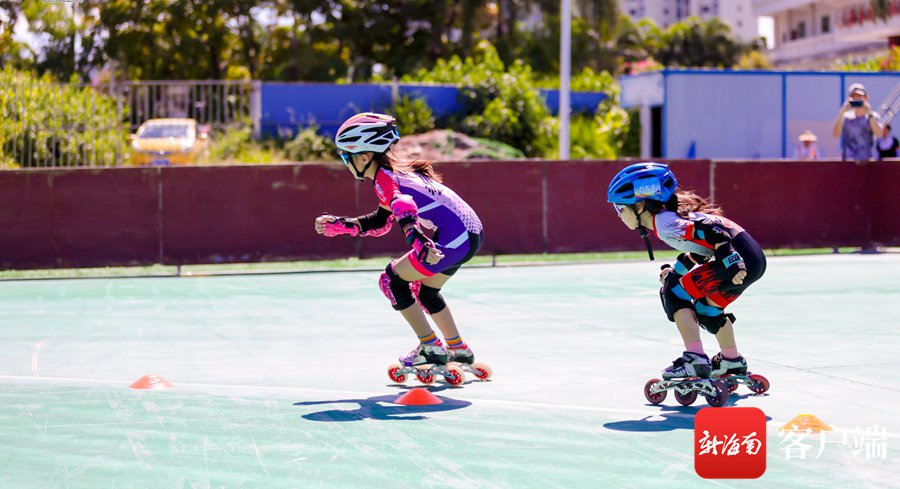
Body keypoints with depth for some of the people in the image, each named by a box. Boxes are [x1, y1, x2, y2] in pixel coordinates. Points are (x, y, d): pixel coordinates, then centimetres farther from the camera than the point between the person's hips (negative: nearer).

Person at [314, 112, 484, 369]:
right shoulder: (398, 171, 20)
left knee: (392, 279, -1)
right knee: (424, 289, 26)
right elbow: (381, 221, 29)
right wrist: (339, 225, 25)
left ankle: (431, 348, 2)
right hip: (472, 234, 10)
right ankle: (458, 350, 31)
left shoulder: (384, 178, -9)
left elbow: (404, 209, -30)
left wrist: (420, 245, -45)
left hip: (455, 237, -10)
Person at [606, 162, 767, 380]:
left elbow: (711, 231, -22)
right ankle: (732, 361, 41)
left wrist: (732, 262, -26)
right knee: (704, 307, 28)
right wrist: (675, 271, 20)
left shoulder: (665, 224, -12)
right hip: (753, 258, 10)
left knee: (672, 292, -5)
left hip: (741, 257, -10)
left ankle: (694, 359, -9)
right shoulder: (668, 217, 18)